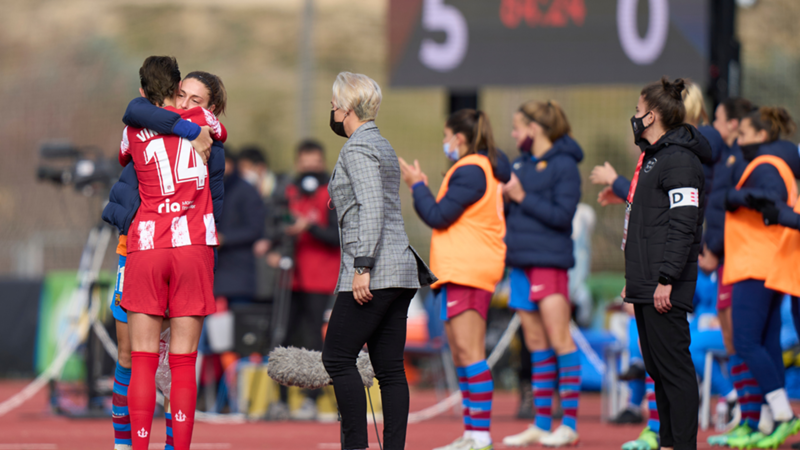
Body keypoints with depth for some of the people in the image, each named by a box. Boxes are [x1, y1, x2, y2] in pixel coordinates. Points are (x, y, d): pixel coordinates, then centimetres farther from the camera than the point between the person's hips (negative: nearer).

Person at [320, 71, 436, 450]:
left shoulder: (358, 149, -8)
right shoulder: (382, 146, 21)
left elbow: (372, 208, -19)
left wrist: (362, 266, -23)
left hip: (374, 273, -9)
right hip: (399, 270, 9)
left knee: (337, 357, -6)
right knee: (389, 367, 5)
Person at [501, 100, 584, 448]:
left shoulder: (564, 165, -7)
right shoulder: (520, 163, 16)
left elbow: (562, 215, -15)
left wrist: (522, 198, -16)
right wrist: (503, 199, -1)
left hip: (550, 262, -8)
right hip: (521, 262, 8)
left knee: (559, 340, -7)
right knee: (536, 344, 9)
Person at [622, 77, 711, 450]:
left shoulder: (679, 160, -13)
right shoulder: (652, 156, 20)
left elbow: (683, 225, -20)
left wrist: (666, 279, -24)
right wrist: (633, 279, 25)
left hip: (665, 290, -11)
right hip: (646, 287, 11)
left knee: (673, 367, -10)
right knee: (657, 367, 13)